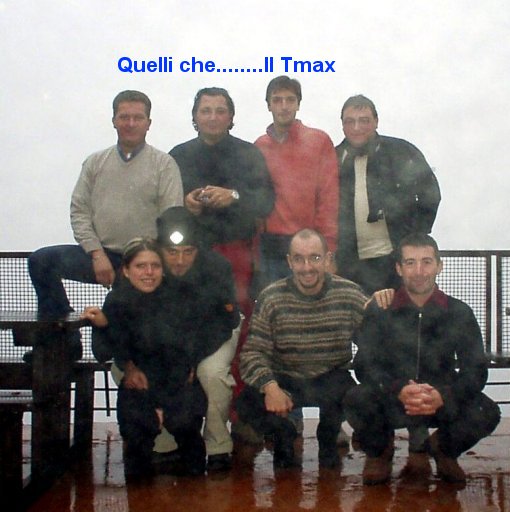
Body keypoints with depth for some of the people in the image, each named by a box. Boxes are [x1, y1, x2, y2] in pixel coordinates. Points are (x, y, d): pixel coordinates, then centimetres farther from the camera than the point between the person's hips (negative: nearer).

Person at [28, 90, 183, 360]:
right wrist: (97, 254, -7)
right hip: (102, 256, 3)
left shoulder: (164, 164, 2)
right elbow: (79, 212, 7)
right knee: (41, 261, -16)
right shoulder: (95, 162, 13)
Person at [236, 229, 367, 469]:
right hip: (285, 381, 0)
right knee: (249, 402, -29)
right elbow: (253, 352, -15)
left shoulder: (351, 295, -8)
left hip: (333, 381, 0)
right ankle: (284, 436, 10)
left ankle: (327, 437, 7)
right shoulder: (271, 298, -10)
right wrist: (269, 386, -33)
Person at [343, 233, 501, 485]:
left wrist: (443, 396, -29)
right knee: (356, 400, -33)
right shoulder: (379, 311, -5)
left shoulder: (459, 312, -2)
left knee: (487, 413, -26)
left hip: (443, 402, 1)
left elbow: (476, 371, -7)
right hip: (390, 403, -1)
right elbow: (364, 365, -12)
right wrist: (399, 390, -33)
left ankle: (443, 449, 11)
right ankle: (379, 452, 5)